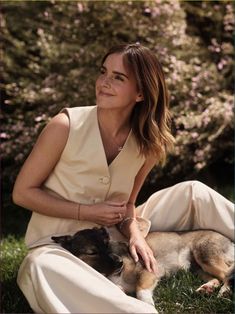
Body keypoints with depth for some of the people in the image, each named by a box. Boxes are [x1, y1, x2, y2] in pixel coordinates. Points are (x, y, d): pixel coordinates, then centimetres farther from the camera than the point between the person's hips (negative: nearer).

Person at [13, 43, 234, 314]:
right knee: (40, 267, -41)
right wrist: (87, 212, -18)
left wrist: (135, 233, -15)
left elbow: (126, 204, 7)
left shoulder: (148, 145, -6)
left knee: (193, 192, -2)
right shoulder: (66, 126, -18)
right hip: (57, 245, -4)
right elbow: (22, 192, -11)